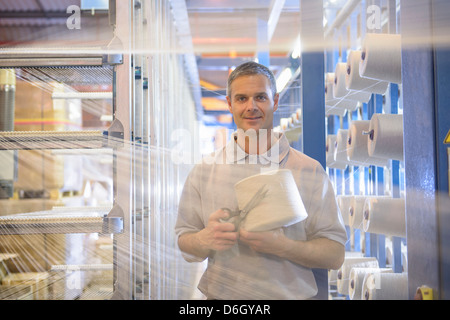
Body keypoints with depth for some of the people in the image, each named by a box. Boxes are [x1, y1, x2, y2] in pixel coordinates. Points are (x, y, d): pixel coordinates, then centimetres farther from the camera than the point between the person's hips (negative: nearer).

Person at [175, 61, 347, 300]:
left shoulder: (309, 171, -6)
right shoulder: (204, 171, -1)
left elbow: (335, 255, -8)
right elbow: (184, 243, 0)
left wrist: (279, 245, -23)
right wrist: (205, 240, -20)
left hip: (292, 294, 0)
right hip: (222, 294, 1)